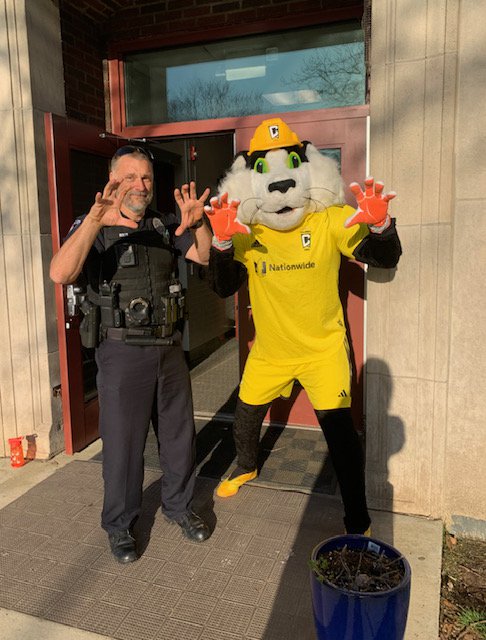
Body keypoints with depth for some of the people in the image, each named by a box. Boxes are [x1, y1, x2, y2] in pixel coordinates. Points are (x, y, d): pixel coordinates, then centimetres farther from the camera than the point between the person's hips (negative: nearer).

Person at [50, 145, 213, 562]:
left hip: (169, 348, 4)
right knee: (123, 442, 7)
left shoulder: (166, 226, 8)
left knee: (179, 434, 15)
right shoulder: (93, 227, -6)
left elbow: (207, 256, -2)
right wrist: (96, 221, -36)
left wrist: (197, 224, -23)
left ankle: (178, 505, 38)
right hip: (122, 353, -4)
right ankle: (120, 524, 29)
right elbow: (61, 274, -23)